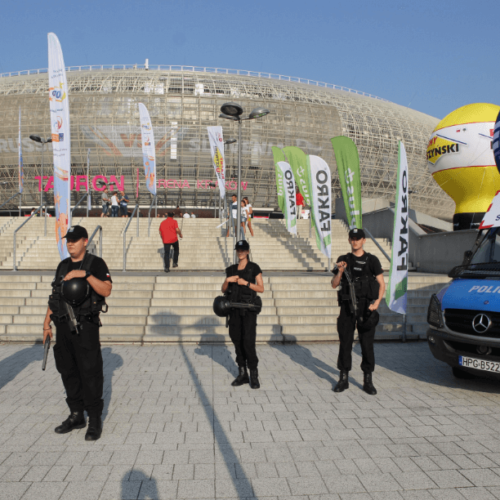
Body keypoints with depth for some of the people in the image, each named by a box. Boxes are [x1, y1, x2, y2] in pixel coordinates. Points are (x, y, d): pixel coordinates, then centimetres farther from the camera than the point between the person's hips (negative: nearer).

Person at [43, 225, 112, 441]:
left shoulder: (96, 263, -5)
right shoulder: (63, 266, 14)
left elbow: (106, 290, -19)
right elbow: (54, 296, 17)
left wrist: (86, 274, -28)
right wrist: (47, 324, 14)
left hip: (86, 327, -6)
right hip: (63, 326, 6)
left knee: (90, 373, -3)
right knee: (68, 372, 12)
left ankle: (95, 420, 7)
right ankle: (76, 415, 25)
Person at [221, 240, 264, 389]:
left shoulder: (254, 268, 1)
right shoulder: (231, 269, 13)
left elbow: (261, 288, -2)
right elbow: (224, 290, 13)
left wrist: (246, 283, -14)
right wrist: (228, 280, -6)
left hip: (249, 308, -4)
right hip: (235, 308, 5)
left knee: (248, 342, -11)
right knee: (237, 341, 5)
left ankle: (254, 376, -3)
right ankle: (242, 374, 14)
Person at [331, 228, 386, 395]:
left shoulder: (372, 260, 3)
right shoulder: (343, 260, 8)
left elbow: (382, 284, 2)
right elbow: (334, 284, 6)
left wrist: (377, 302, -12)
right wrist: (340, 272, -12)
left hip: (366, 307, -1)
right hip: (347, 306, 2)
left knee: (367, 343, 1)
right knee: (345, 342, 3)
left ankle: (367, 381, 11)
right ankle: (344, 379, 13)